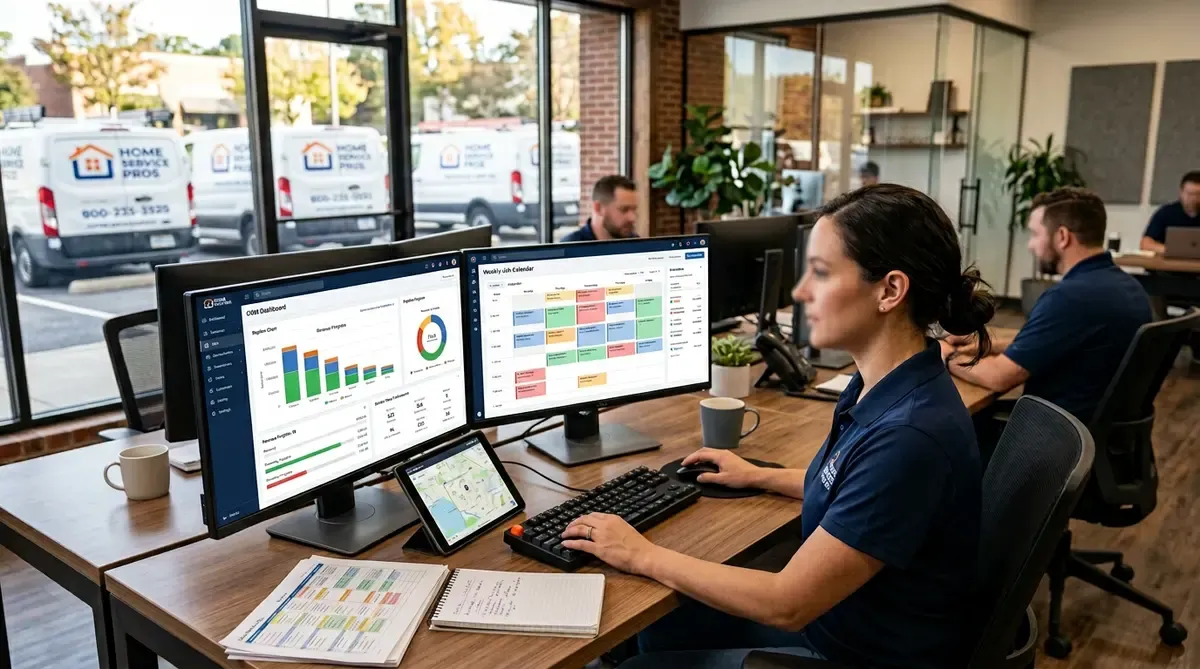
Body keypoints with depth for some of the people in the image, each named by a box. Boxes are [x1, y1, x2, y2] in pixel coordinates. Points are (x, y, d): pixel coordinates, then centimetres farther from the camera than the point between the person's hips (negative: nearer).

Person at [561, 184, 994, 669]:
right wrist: (760, 476, 21)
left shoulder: (911, 433, -34)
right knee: (660, 624, 16)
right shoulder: (884, 387, -5)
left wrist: (642, 555, -18)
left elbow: (786, 604, -27)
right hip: (832, 612, 8)